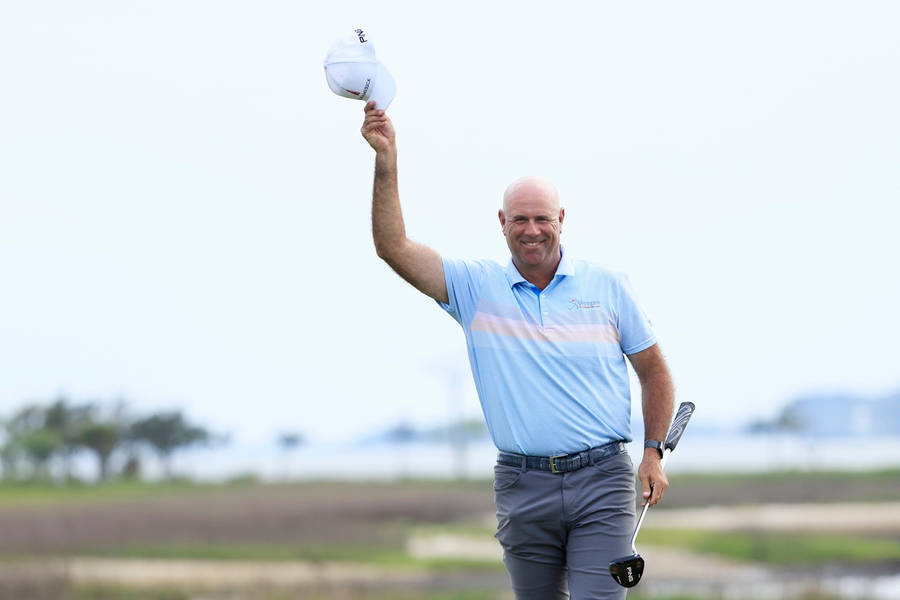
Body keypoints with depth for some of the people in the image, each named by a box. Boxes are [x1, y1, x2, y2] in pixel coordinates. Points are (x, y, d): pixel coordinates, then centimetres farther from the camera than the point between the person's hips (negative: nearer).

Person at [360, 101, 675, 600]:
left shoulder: (607, 287, 6)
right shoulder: (475, 287, 5)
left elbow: (653, 371, 13)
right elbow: (393, 248, -5)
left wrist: (654, 453, 2)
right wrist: (386, 160, -14)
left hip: (600, 482, -1)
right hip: (523, 487, 1)